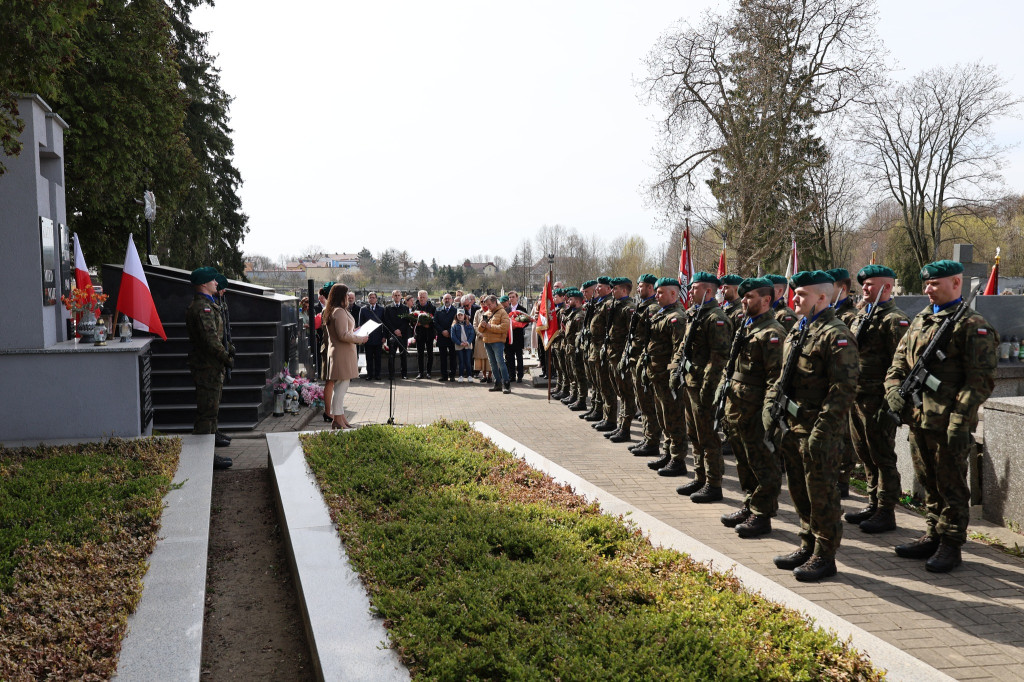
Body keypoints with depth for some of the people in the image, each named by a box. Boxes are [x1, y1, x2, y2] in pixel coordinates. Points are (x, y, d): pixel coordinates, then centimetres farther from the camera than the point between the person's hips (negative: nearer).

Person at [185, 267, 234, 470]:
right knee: (207, 409, -7)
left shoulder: (208, 304, 16)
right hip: (207, 366, -11)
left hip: (212, 365, 11)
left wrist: (226, 350, 11)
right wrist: (226, 357, -16)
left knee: (211, 407, 24)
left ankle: (211, 438, 39)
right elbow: (210, 339, -25)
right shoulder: (201, 307, -19)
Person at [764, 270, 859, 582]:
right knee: (799, 490, 17)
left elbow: (843, 389, -19)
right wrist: (770, 405, 10)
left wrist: (821, 430, -23)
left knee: (821, 493, 1)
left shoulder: (836, 335, -14)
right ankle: (809, 546, 31)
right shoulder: (797, 331, 14)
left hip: (818, 429, -9)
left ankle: (824, 556, 13)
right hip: (792, 426, 9)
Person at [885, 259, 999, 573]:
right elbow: (899, 362, 18)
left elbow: (980, 380, -14)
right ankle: (933, 536, 30)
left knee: (951, 487, 4)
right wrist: (894, 390, -2)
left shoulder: (973, 326, -9)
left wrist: (960, 420, -20)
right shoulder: (919, 322, 14)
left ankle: (951, 545, 15)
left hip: (948, 425, -7)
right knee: (929, 484, 17)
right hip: (917, 419, 7)